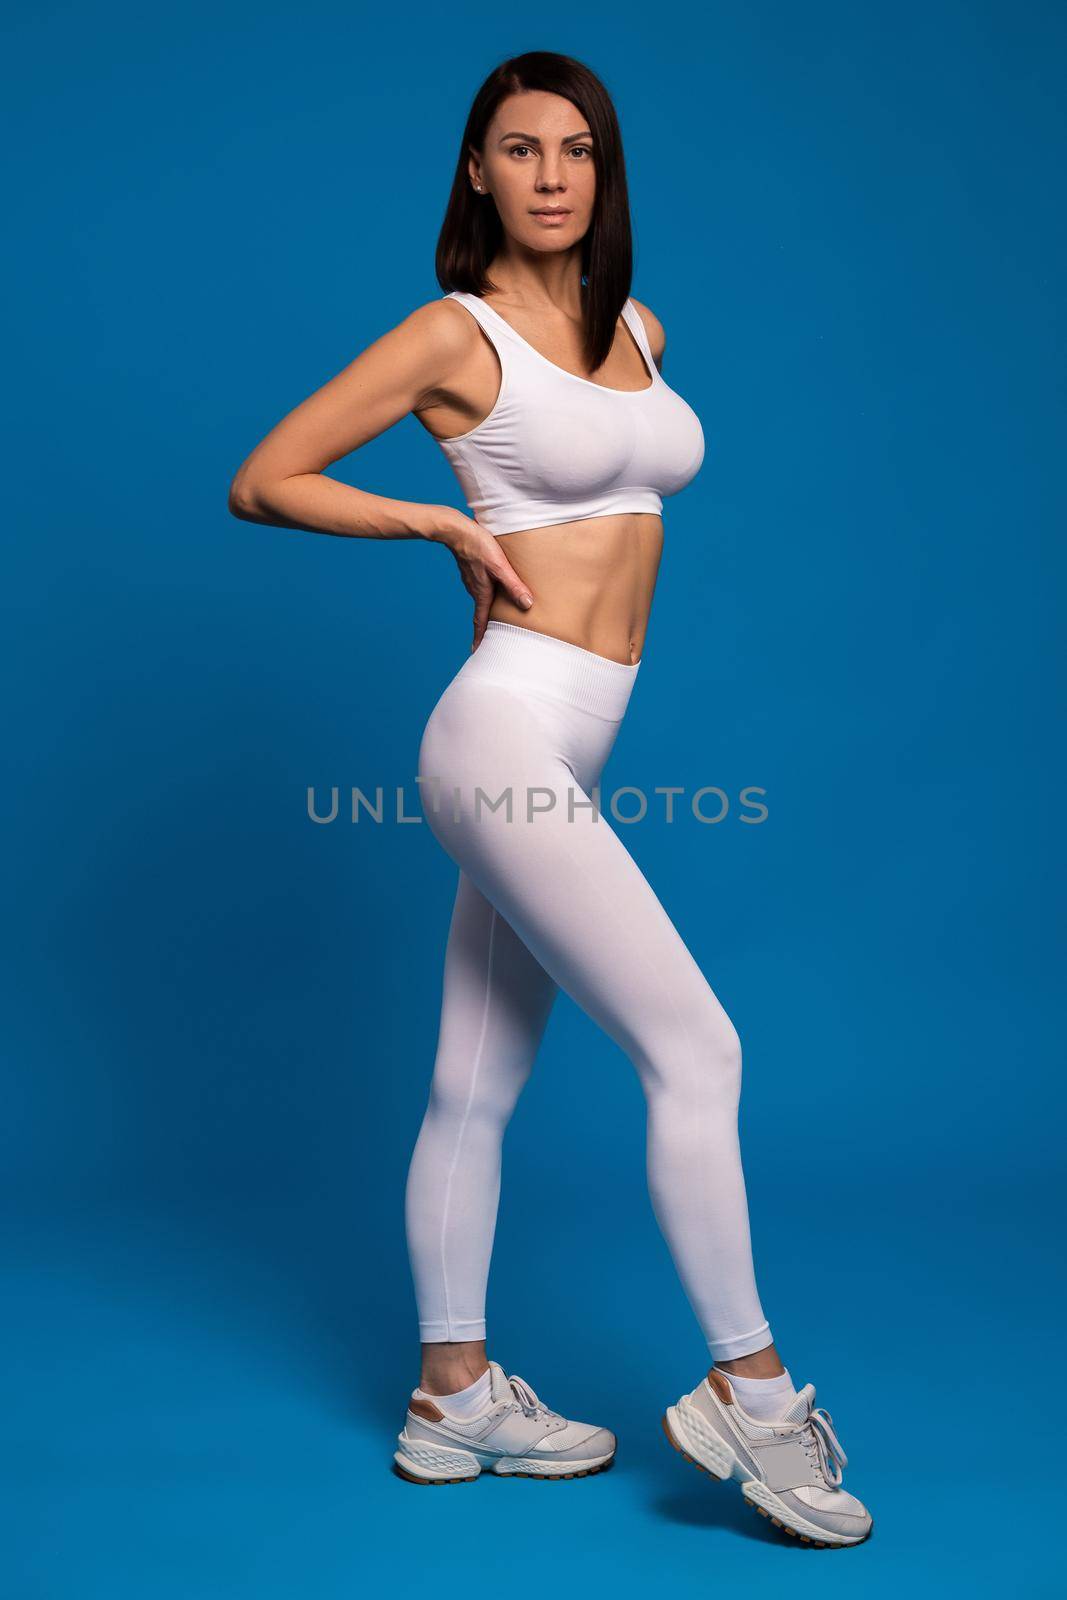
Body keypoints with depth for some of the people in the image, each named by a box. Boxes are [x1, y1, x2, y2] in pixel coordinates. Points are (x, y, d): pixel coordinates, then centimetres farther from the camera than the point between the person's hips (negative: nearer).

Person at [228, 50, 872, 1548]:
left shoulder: (639, 329, 16)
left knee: (477, 1088, 12)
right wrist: (441, 521, -7)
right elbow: (260, 482, -1)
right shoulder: (454, 332, -3)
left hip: (568, 755, 7)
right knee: (696, 1048, -8)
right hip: (507, 734, -7)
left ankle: (456, 1400, 24)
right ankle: (749, 1390, 7)